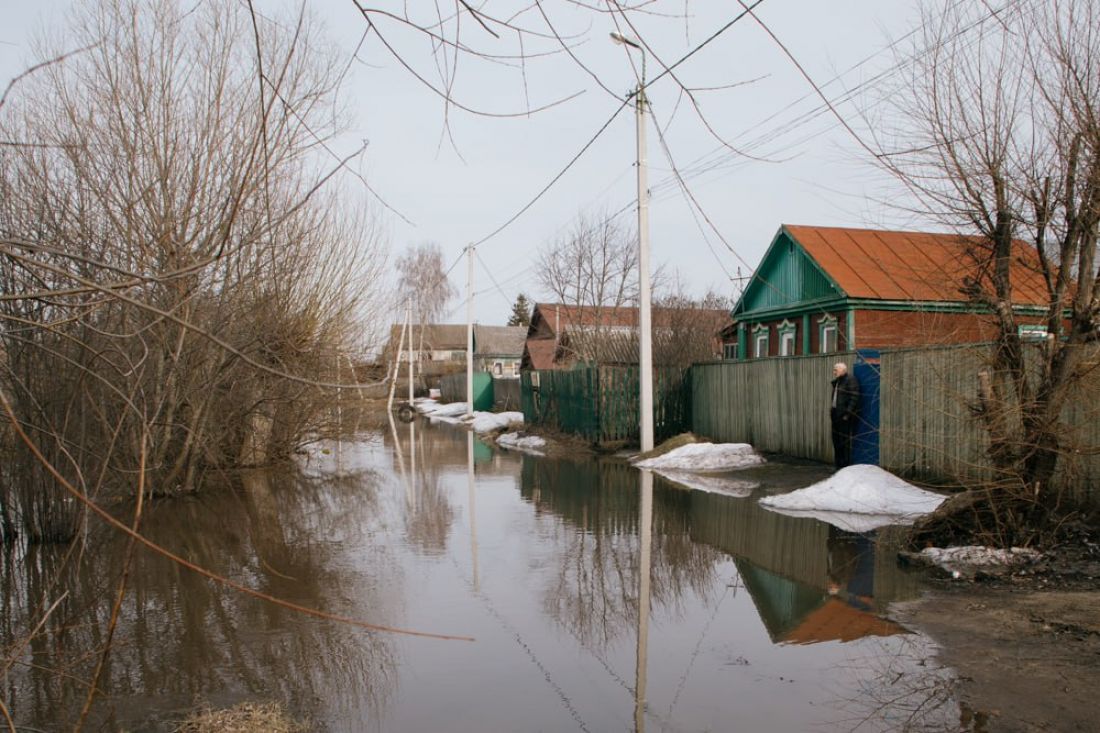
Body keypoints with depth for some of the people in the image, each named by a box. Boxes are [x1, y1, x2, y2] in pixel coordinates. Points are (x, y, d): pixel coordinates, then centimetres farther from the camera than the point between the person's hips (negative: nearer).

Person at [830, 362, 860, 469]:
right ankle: (839, 465, 20)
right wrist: (831, 409, 12)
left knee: (845, 441, -6)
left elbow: (854, 398, -16)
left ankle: (847, 466, -1)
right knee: (836, 440, 12)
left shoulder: (850, 380, -10)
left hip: (845, 416, -9)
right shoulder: (837, 382, 17)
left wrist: (847, 414, -19)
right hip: (836, 415, 9)